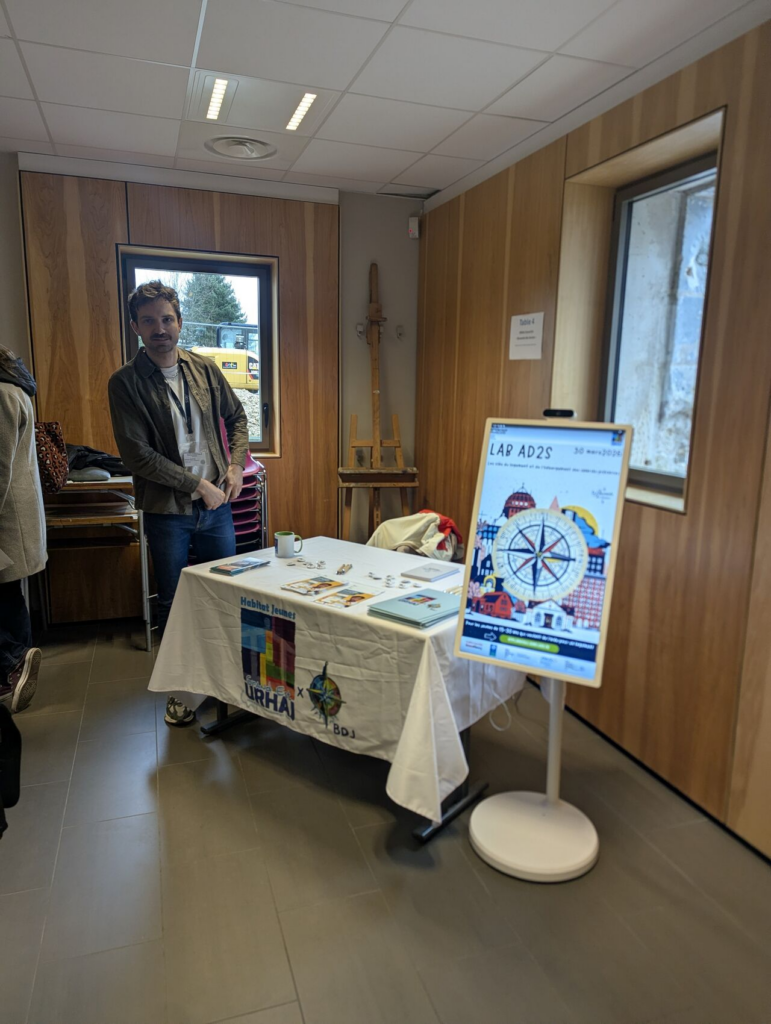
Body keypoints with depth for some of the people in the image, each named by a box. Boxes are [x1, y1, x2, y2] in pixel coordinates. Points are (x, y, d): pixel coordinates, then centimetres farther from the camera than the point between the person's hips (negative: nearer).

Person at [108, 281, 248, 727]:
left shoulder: (205, 369, 4)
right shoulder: (126, 383, -8)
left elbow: (237, 415, 16)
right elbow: (136, 453, -15)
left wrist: (236, 464, 0)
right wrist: (197, 484, -15)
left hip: (216, 505, 4)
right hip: (167, 511, -3)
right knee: (174, 604, 8)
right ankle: (184, 687, 26)